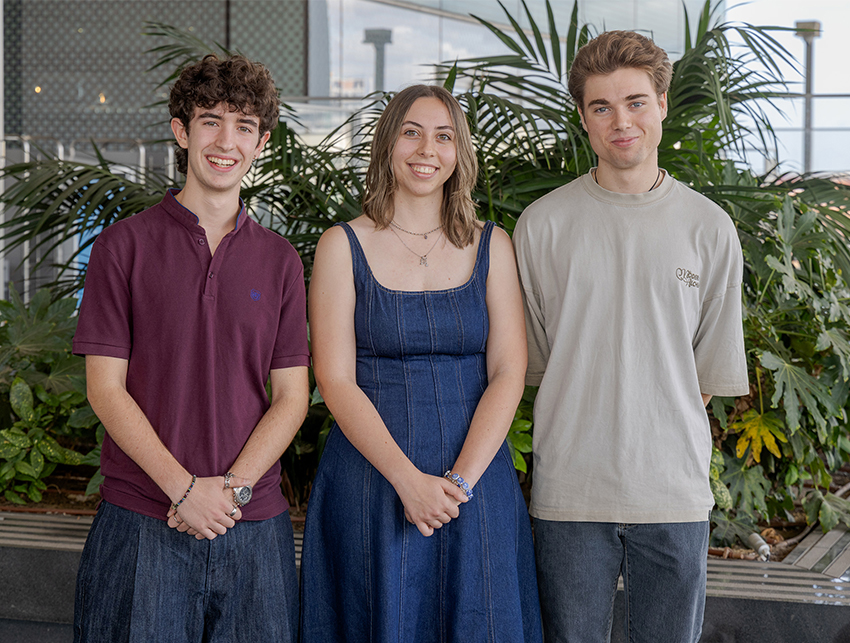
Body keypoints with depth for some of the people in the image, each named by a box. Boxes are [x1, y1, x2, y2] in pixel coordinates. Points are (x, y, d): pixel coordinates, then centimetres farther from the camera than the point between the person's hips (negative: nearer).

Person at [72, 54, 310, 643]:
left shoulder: (280, 260, 8)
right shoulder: (124, 245, 1)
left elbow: (292, 396, 5)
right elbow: (105, 387, -3)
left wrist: (232, 488, -10)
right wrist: (184, 489, -12)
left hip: (254, 523, 2)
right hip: (141, 522, -2)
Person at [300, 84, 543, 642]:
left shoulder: (492, 247, 7)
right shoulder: (344, 246, 1)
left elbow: (508, 375, 0)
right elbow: (336, 381, -6)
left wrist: (460, 480, -13)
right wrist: (408, 480, -16)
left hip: (477, 480, 2)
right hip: (372, 484, -2)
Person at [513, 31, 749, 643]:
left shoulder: (709, 228, 3)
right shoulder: (542, 224, 1)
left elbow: (714, 369, 8)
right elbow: (531, 360, 6)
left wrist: (651, 429, 2)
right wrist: (589, 425, 1)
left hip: (675, 491, 1)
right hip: (568, 490, -1)